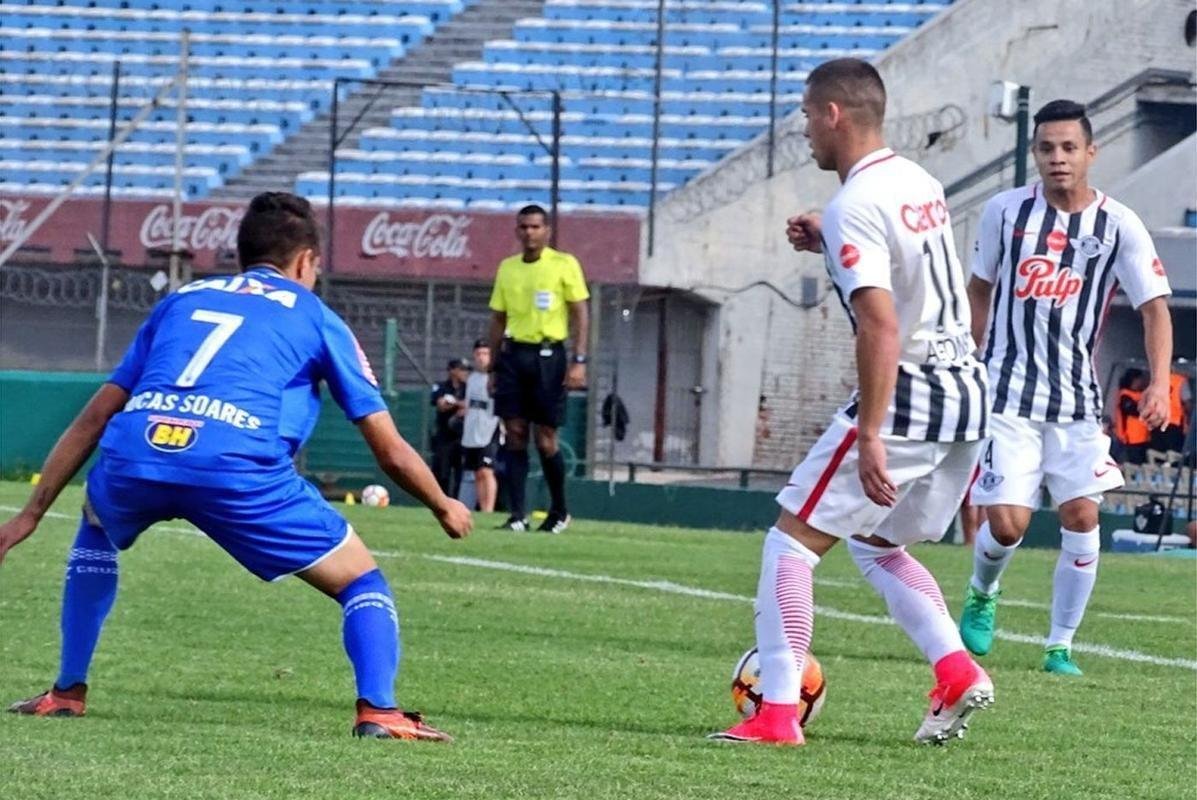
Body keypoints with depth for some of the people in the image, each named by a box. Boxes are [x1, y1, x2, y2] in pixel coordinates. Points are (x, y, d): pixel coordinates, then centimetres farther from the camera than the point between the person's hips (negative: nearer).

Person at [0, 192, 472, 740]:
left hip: (133, 454, 3)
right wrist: (445, 509, 39)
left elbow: (93, 419, 30)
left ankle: (66, 692, 32)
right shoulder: (315, 317, 23)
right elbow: (390, 451, 22)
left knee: (95, 534, 39)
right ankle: (378, 710, -7)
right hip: (237, 468, -3)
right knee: (361, 581, 14)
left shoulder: (180, 300, 31)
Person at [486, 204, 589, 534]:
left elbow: (580, 314, -3)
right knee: (514, 433, -3)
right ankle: (517, 514, -2)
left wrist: (579, 361, -11)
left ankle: (559, 512, 14)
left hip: (548, 355, -4)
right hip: (513, 354, 4)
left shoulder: (564, 265, -1)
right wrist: (493, 365, 13)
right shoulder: (507, 268, 12)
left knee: (545, 440, -4)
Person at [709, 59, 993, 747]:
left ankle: (778, 712, -5)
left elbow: (881, 326, -24)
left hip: (905, 398, -9)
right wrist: (830, 244, 22)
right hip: (969, 393, 9)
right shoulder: (922, 184, 12)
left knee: (791, 540, -1)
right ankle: (958, 672, 7)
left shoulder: (855, 207, -15)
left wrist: (869, 436, -25)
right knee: (877, 545, 24)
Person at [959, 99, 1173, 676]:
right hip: (1008, 391, -1)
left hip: (1077, 398, 1)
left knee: (1081, 516, -5)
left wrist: (1159, 384, -18)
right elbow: (980, 288, 13)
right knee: (1005, 523, -9)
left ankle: (1061, 646, 7)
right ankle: (981, 594, 24)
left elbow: (1154, 307, -5)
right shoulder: (1005, 211, -1)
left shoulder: (1119, 226, -4)